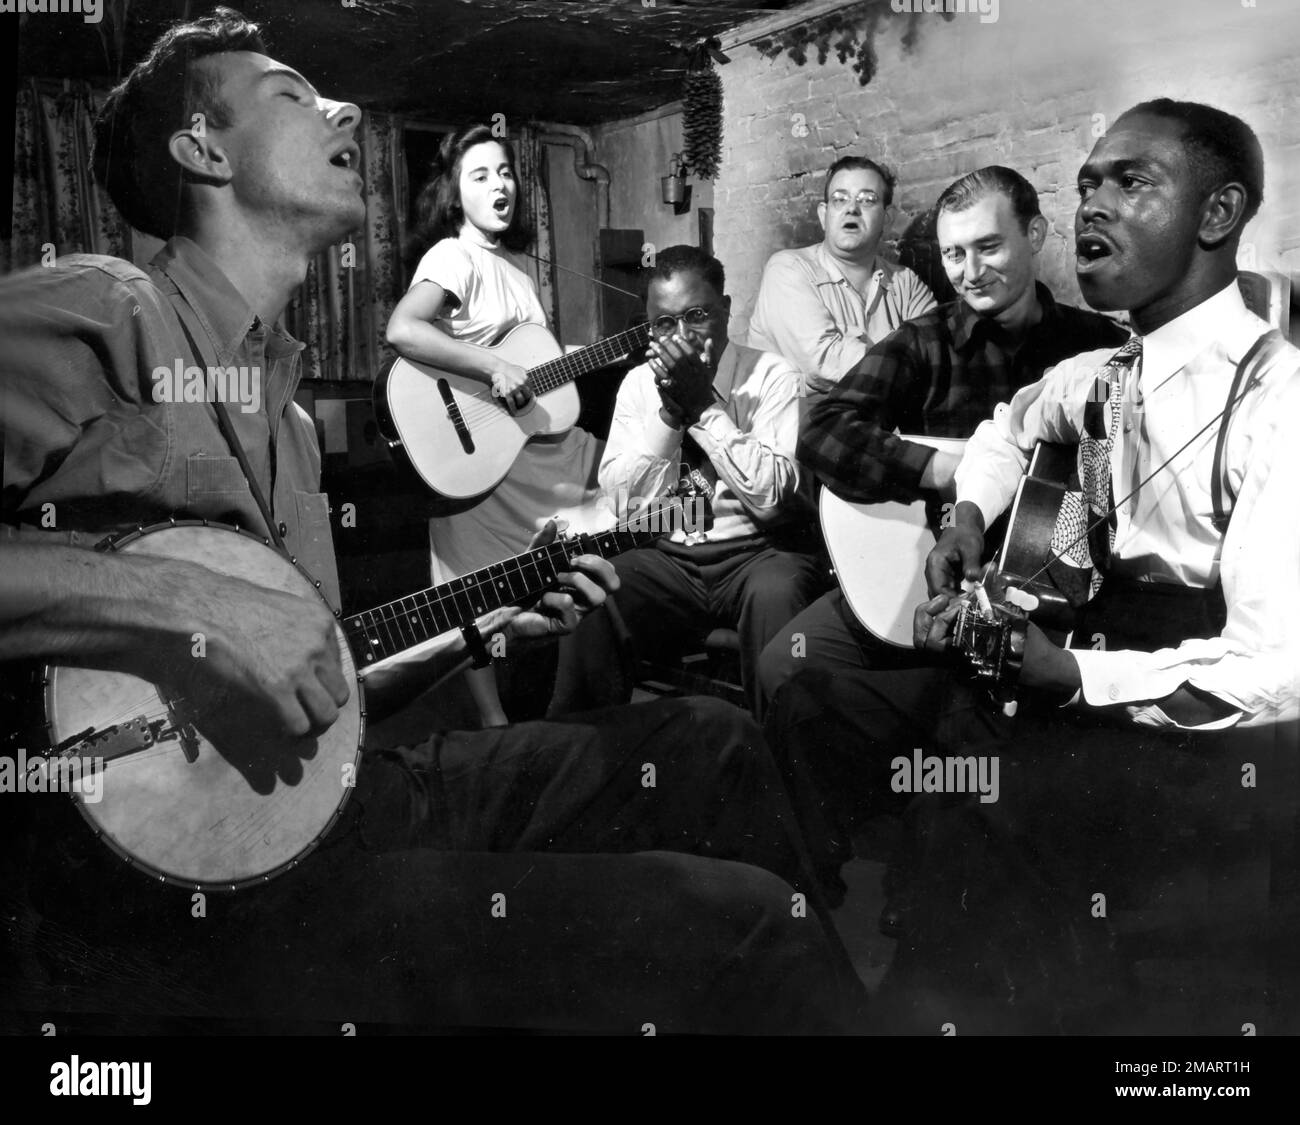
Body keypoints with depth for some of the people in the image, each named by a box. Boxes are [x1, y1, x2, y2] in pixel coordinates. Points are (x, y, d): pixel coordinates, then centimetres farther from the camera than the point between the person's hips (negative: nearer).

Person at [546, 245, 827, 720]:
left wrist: (703, 405, -16)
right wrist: (669, 410, -12)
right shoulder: (638, 383, 8)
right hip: (667, 560, 3)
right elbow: (622, 502, -2)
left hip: (756, 555, -2)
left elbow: (769, 495, -16)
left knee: (776, 592, -36)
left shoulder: (771, 376, -3)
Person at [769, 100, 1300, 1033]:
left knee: (966, 789, -34)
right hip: (1087, 655, 8)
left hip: (1206, 727, -8)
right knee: (812, 704, 1)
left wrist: (1069, 676, -28)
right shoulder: (1103, 374, 6)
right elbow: (1013, 425, 30)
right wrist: (968, 519, 11)